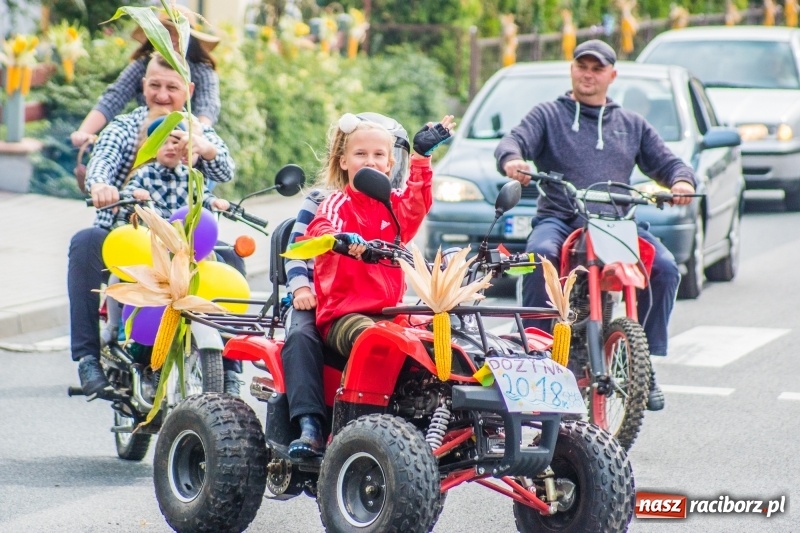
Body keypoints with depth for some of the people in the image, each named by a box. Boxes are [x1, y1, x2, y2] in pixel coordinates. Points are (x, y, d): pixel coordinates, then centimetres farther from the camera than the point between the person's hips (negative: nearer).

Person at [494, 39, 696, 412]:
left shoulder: (632, 125, 26)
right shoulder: (549, 115, 17)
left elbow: (666, 162, 20)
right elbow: (516, 140, -1)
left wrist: (681, 181, -5)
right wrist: (511, 160, -26)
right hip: (558, 218, -2)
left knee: (665, 267, -23)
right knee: (541, 254, -37)